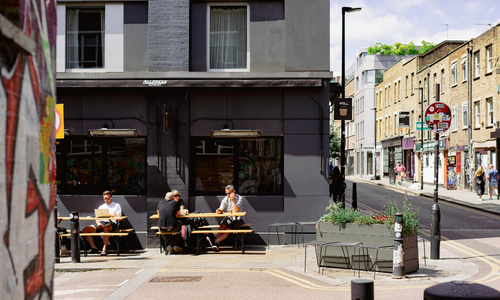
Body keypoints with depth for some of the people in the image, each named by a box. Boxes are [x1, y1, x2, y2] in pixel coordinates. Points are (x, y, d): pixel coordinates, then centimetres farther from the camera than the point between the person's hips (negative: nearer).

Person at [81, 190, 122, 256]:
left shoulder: (116, 205, 13)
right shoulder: (101, 207, 27)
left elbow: (119, 217, -2)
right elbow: (97, 219, 17)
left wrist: (112, 216, -22)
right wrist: (98, 223, -7)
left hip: (112, 223, -5)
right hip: (101, 223, 5)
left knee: (105, 227, -43)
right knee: (85, 230, -16)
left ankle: (104, 248, -40)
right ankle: (94, 247, -15)